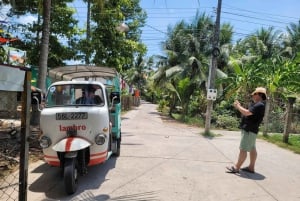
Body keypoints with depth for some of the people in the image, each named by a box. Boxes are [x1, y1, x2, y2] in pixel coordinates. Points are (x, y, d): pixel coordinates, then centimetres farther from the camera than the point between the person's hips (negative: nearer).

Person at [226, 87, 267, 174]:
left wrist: (238, 106, -13)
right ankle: (251, 167, 21)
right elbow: (247, 113, 18)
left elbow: (247, 113, -26)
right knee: (252, 149, 14)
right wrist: (239, 106, 9)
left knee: (243, 149, -7)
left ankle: (236, 168, -2)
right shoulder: (257, 105, 17)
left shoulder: (259, 105, -17)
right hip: (250, 130, 11)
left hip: (249, 130, -11)